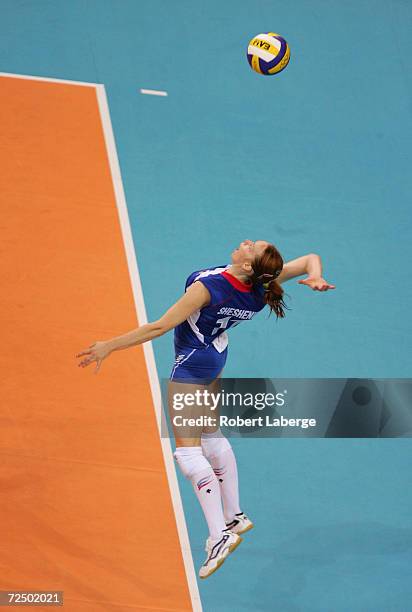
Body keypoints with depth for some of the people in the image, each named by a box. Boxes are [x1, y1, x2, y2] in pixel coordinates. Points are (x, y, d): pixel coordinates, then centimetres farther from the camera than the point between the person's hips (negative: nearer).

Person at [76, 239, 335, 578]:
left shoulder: (208, 287, -32)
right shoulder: (261, 285, -14)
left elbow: (160, 327, -28)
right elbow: (309, 259, -3)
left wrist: (109, 346, -21)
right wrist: (315, 276, -26)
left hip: (191, 364, -8)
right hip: (216, 357, 8)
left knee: (188, 449, -6)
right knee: (211, 435, 23)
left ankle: (220, 535, -14)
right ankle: (234, 515, 32)